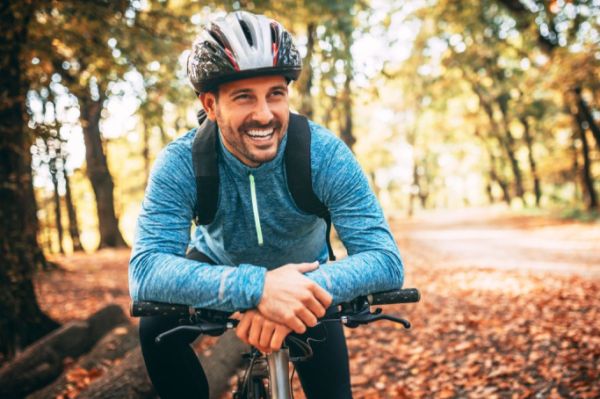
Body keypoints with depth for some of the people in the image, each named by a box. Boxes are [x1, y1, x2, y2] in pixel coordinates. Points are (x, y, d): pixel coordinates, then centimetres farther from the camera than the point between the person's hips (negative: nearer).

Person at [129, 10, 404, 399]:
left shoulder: (325, 154, -31)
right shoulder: (182, 162, -30)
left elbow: (386, 260, -35)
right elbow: (145, 270, -41)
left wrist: (304, 291, -55)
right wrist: (256, 287, -57)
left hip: (303, 272, 1)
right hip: (220, 263, 0)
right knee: (157, 327, -26)